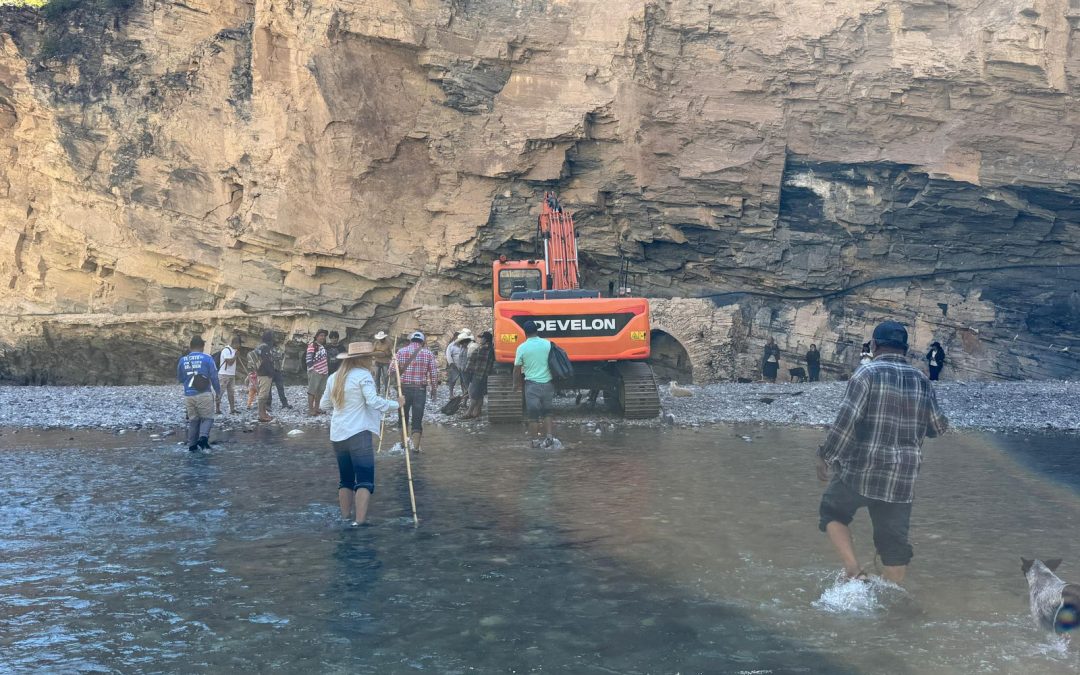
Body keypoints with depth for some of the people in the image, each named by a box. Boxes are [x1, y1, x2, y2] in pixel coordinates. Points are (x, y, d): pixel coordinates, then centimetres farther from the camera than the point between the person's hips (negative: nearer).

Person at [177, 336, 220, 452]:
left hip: (188, 395, 4)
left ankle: (192, 445, 12)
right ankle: (203, 436, -19)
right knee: (207, 418, 5)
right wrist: (218, 392, 7)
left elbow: (179, 379, 15)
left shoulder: (182, 360, 5)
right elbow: (214, 377, -5)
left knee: (193, 420, 14)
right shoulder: (207, 358, -6)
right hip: (204, 394, -4)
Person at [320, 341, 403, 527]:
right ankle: (359, 522, -17)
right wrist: (396, 404, -8)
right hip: (359, 434, -7)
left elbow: (324, 404, 20)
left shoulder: (334, 377, 12)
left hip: (337, 435, 7)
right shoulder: (363, 375, -9)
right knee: (365, 481, -8)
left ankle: (346, 517, 24)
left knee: (345, 479, 18)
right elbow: (374, 401, -19)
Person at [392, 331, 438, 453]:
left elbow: (392, 370, -4)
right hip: (420, 389, -1)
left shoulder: (401, 351, 0)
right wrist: (433, 389, 8)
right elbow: (434, 373, -2)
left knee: (403, 416, 17)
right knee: (417, 418, 3)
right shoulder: (428, 353, 0)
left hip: (404, 388, 1)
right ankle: (416, 446, -1)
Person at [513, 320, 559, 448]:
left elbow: (517, 369, -1)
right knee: (547, 412, 17)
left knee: (533, 414, 5)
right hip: (547, 383, 3)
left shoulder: (522, 347, -7)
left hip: (532, 384, -3)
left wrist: (516, 384, 15)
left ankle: (535, 441, 8)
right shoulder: (548, 344, 1)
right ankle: (549, 437, 9)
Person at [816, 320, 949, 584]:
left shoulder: (867, 373, -9)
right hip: (902, 479, 4)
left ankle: (854, 570, 3)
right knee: (894, 542, 13)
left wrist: (825, 455, -9)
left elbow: (846, 420, -17)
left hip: (859, 470, -4)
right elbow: (938, 426, 13)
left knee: (833, 513, 18)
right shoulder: (922, 381, 7)